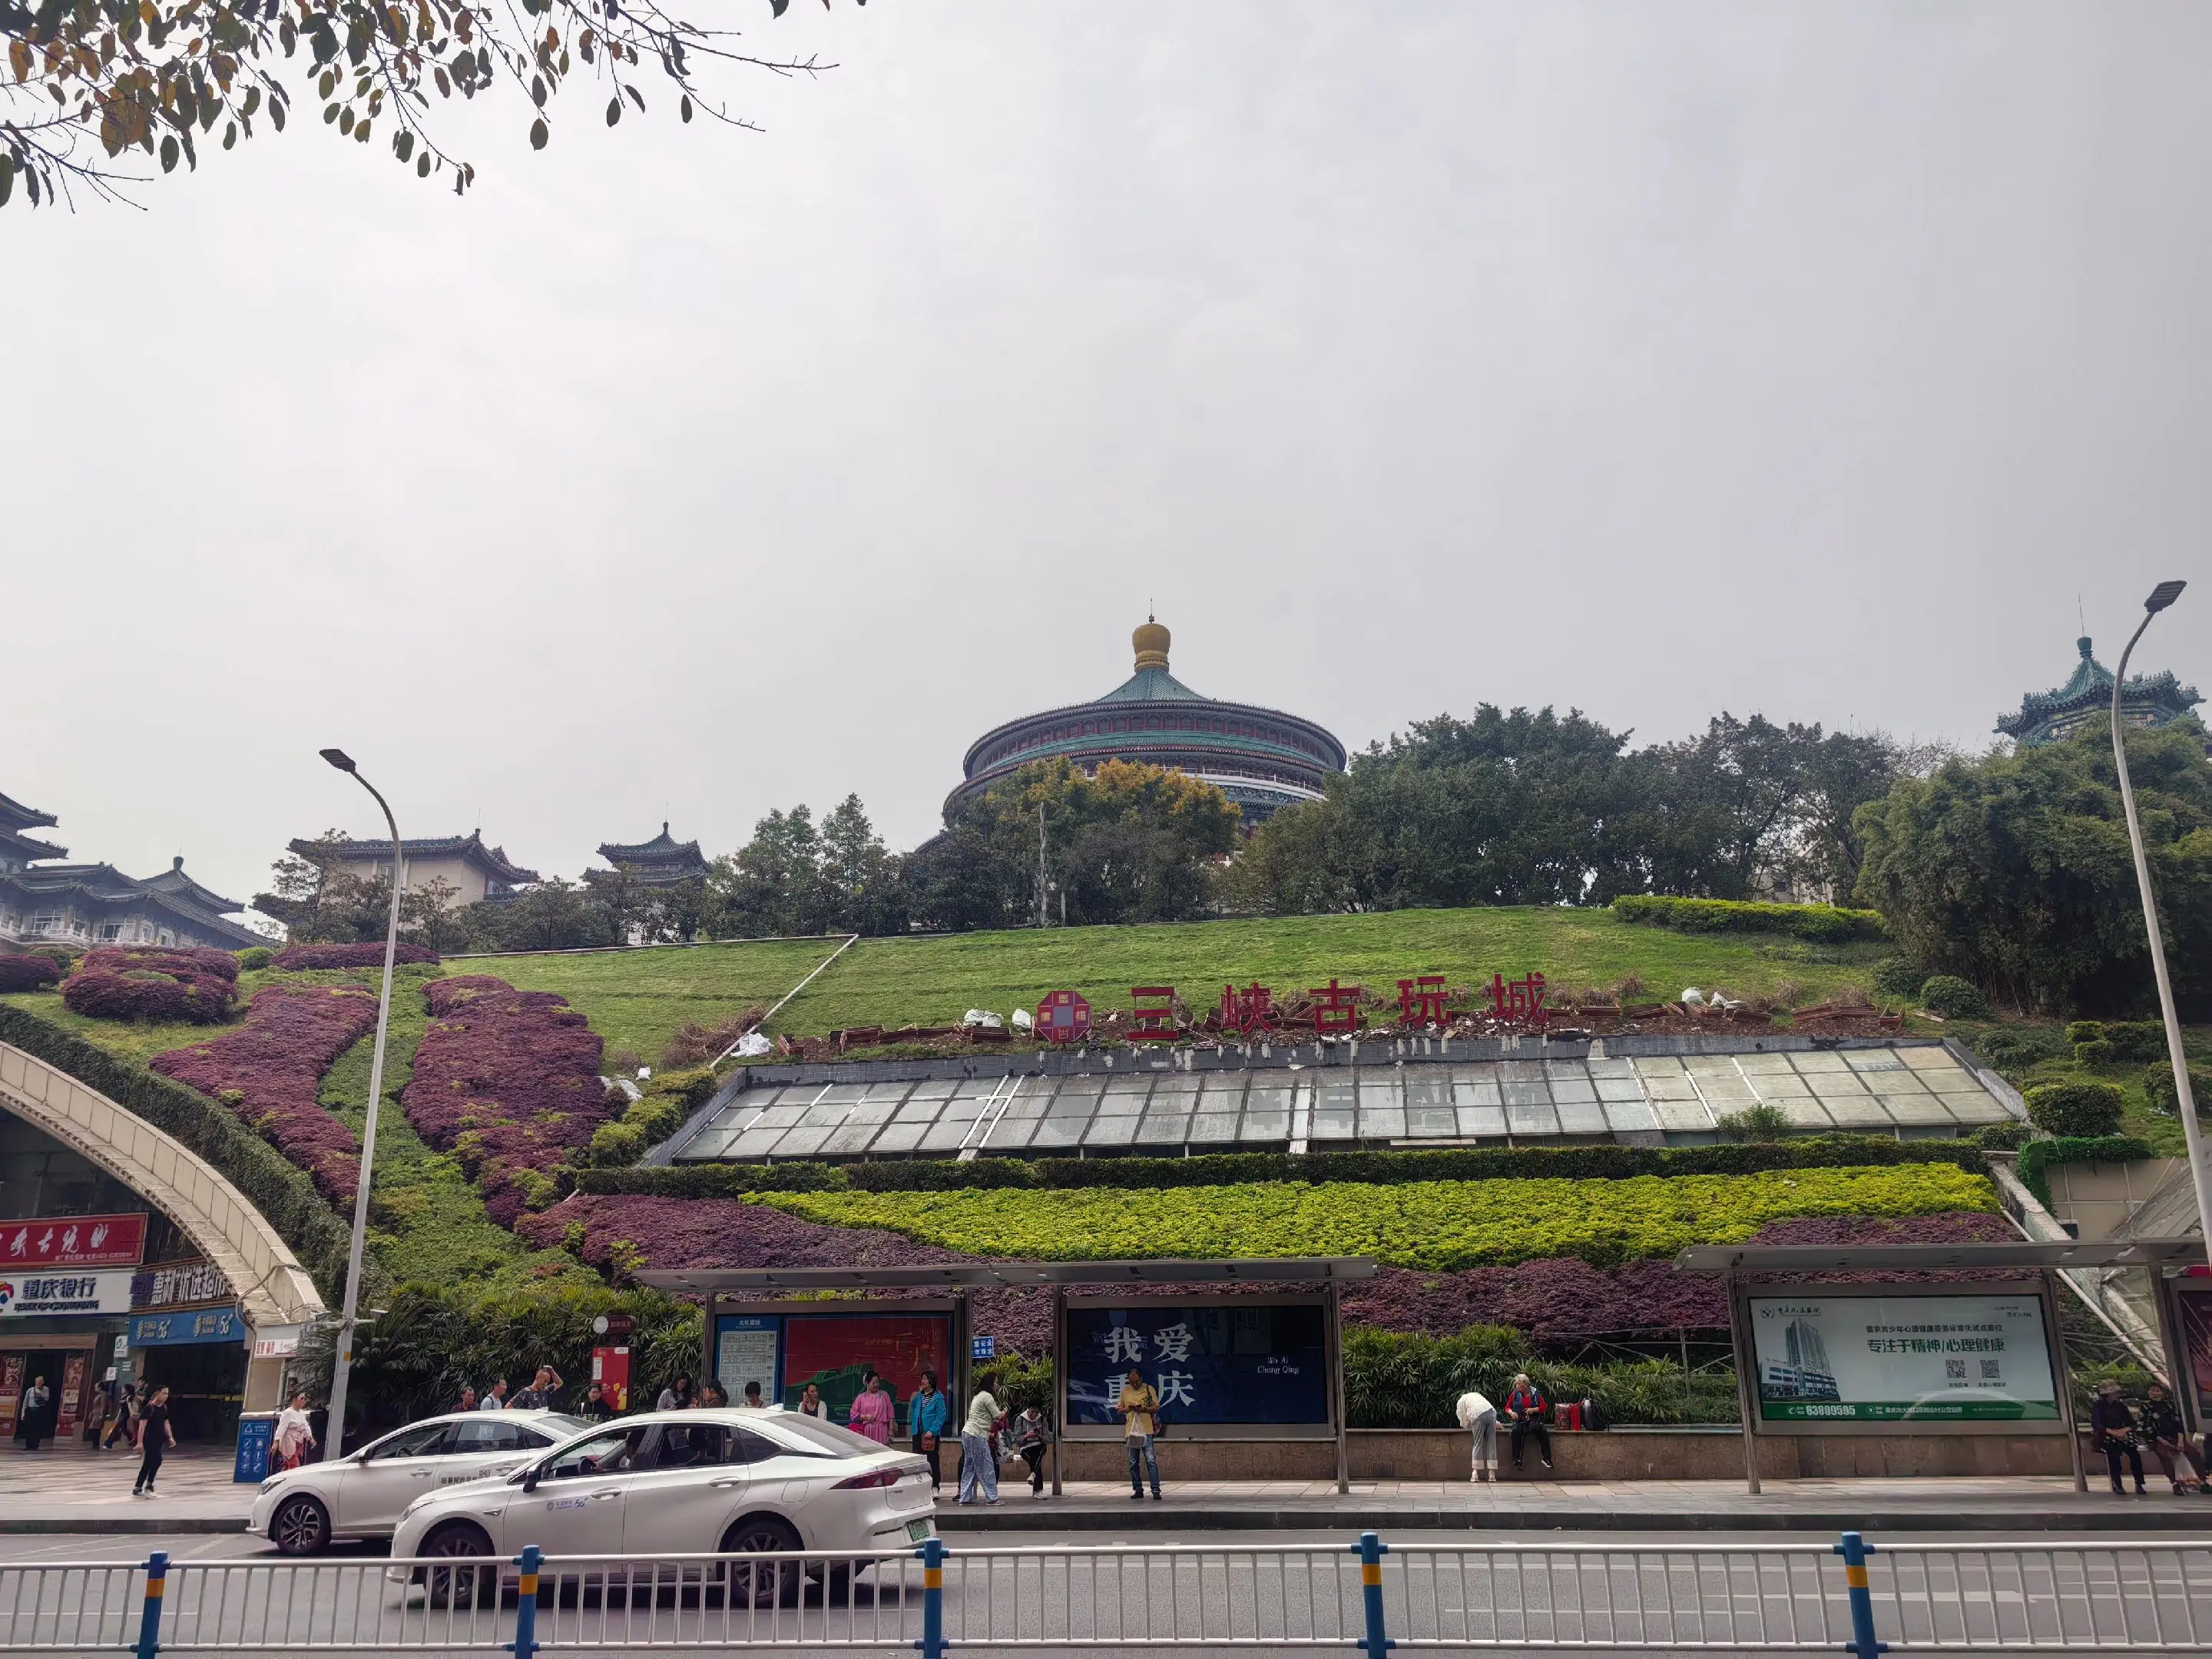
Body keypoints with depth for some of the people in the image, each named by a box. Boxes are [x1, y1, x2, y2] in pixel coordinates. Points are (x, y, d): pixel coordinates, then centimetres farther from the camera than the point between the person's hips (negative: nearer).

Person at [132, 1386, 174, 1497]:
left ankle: (137, 1489, 20)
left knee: (147, 1464, 11)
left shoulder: (164, 1407, 8)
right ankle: (148, 1486, -2)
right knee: (157, 1461, -15)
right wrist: (140, 1442, -22)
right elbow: (142, 1425, -18)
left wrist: (170, 1437, 10)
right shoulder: (150, 1407, -16)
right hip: (149, 1440, -8)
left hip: (159, 1440, 8)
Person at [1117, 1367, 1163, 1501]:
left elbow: (1157, 1408, 1)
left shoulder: (1149, 1389, 2)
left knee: (1151, 1461, -10)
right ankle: (1138, 1489, 16)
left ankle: (1156, 1490, -9)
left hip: (1146, 1430, -3)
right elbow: (1119, 1409, 14)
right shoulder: (1125, 1391, 10)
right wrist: (1128, 1408, -7)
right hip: (1131, 1430, 4)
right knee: (1134, 1462, 7)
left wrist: (1145, 1408, -16)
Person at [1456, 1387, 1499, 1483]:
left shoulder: (1461, 1401, 24)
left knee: (1478, 1444, 2)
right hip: (1491, 1412, 4)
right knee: (1491, 1443, 5)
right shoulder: (1477, 1395, 38)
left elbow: (1463, 1420, 22)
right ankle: (1492, 1474, 2)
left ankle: (1476, 1474, 0)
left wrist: (1468, 1426, 39)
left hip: (1478, 1416, -4)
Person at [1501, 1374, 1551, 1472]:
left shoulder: (1535, 1393, 4)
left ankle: (1546, 1458, -23)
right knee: (1516, 1431, -32)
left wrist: (1534, 1410, -10)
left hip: (1533, 1420, 0)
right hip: (1520, 1421, 1)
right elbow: (1507, 1407, 12)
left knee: (1542, 1431, -31)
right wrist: (1511, 1413, -11)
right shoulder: (1515, 1394, 7)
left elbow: (1544, 1407, 7)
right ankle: (1517, 1459, -28)